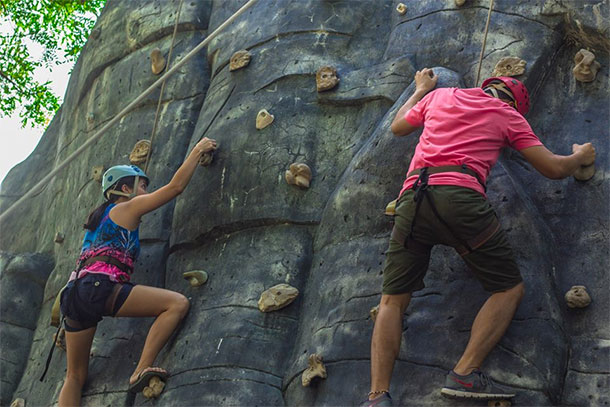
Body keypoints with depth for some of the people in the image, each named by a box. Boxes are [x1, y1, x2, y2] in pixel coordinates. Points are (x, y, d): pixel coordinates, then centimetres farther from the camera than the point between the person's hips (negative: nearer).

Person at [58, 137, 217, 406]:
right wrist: (198, 150, 14)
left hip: (75, 294, 9)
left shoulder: (100, 216, 30)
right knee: (178, 303, -12)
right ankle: (141, 371, -18)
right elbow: (176, 186, 4)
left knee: (75, 377, 14)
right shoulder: (128, 208, 8)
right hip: (99, 288, -9)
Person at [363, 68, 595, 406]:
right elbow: (554, 168, 18)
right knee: (510, 289, 11)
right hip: (459, 197, -3)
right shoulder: (508, 115, 18)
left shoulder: (440, 95, 26)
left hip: (412, 197, 4)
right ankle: (465, 374, -3)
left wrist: (421, 89, 56)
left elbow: (398, 127, 40)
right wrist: (581, 156, 40)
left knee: (392, 300, 8)